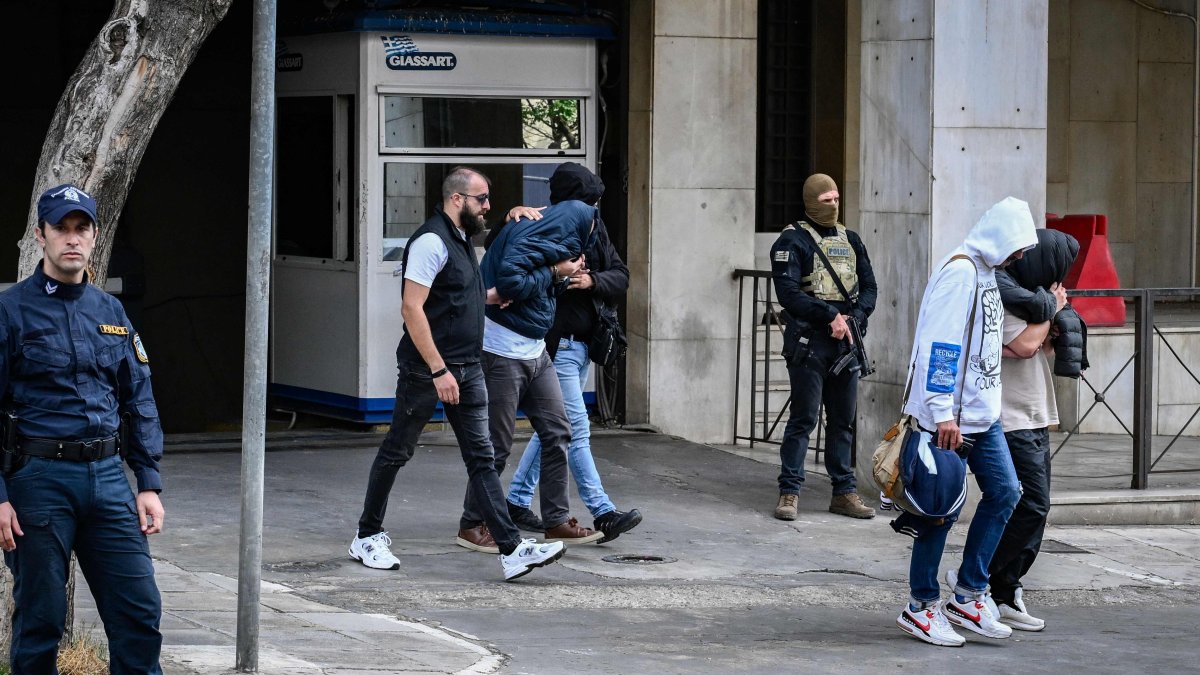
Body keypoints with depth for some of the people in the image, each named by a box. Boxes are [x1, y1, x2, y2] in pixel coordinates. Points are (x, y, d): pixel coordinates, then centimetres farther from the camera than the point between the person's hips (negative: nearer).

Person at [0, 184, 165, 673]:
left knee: (140, 612, 0)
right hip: (39, 478, -4)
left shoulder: (110, 313, 13)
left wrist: (149, 484, 8)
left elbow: (140, 403, 16)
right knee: (39, 621, 2)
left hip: (107, 475, 5)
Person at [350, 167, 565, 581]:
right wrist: (439, 370, -23)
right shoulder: (432, 241, -14)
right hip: (426, 370, -8)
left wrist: (494, 296, 17)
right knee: (397, 452, 5)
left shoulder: (462, 240, 15)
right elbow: (412, 307, -21)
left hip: (467, 370, 9)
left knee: (482, 458, 1)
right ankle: (367, 537, 19)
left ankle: (511, 550, -6)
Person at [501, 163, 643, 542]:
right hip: (557, 344, -8)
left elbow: (621, 277, 4)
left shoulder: (595, 230, 5)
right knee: (577, 431, -7)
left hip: (581, 345, 8)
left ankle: (517, 502, 26)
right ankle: (603, 514, -8)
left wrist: (593, 281, -16)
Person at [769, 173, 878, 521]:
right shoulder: (793, 241, -4)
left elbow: (869, 286, 12)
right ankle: (789, 492, -2)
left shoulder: (850, 240, 15)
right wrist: (830, 316, -18)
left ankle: (844, 492, 16)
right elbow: (789, 293, -14)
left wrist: (854, 319, -7)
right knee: (804, 417, -6)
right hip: (809, 341, -6)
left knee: (844, 420, 9)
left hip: (847, 339, 6)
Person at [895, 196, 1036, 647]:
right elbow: (939, 345, -22)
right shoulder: (959, 272, -16)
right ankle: (921, 607, 9)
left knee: (1003, 492, 8)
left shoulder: (987, 273, 14)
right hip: (951, 419, -10)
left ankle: (967, 596, 16)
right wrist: (944, 413, -25)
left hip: (983, 414, 10)